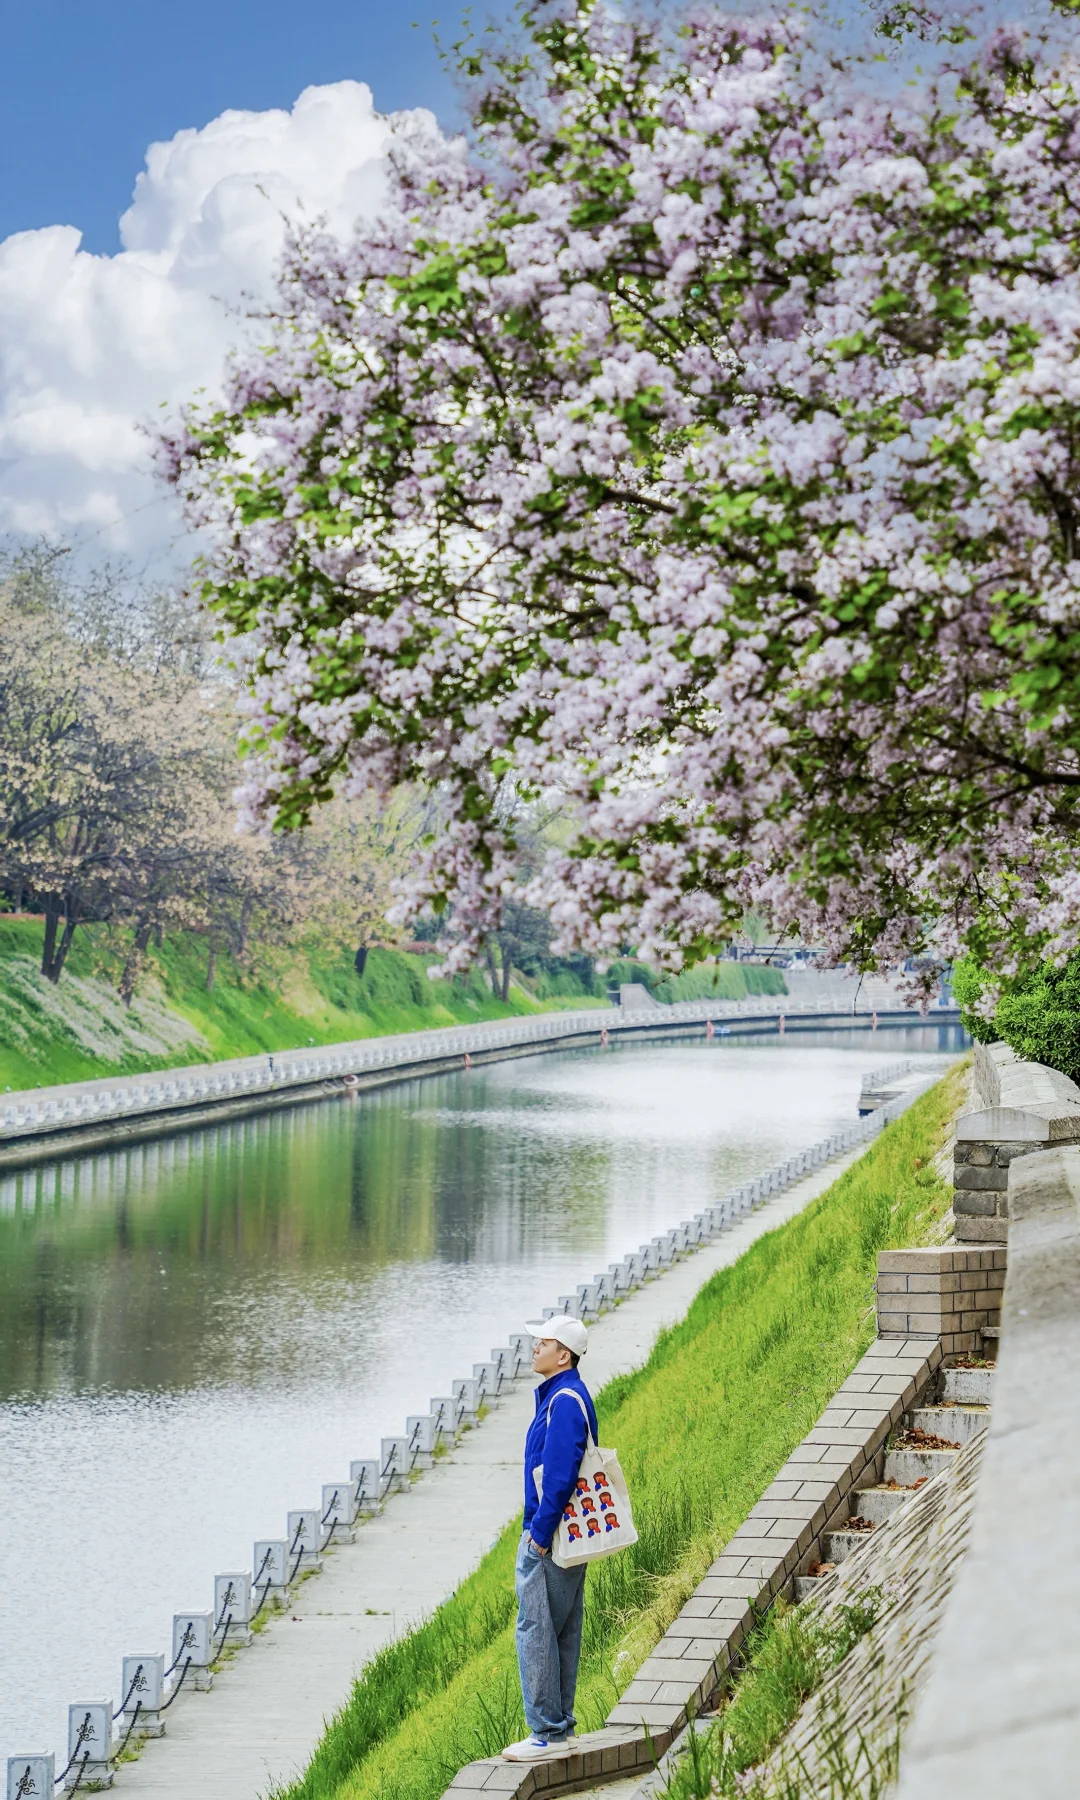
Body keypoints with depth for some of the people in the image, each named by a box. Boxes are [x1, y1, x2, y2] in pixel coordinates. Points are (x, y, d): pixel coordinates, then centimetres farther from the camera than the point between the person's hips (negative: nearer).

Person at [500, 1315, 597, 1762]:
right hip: (567, 1535, 11)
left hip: (550, 1536, -11)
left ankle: (547, 1733, -4)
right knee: (562, 1632, 14)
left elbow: (560, 1474, -25)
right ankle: (560, 1725, 21)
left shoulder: (565, 1401, -19)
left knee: (535, 1630, -7)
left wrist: (540, 1532, -21)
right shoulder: (564, 1395, 14)